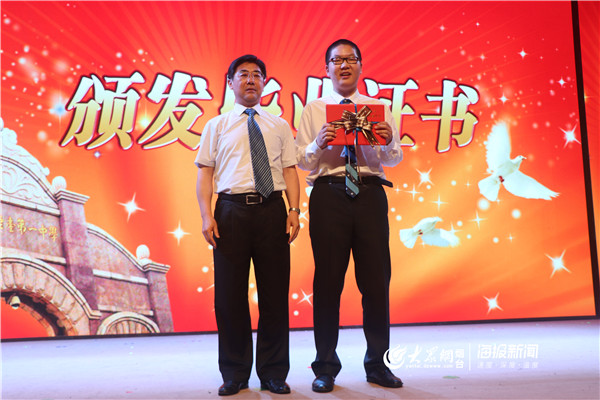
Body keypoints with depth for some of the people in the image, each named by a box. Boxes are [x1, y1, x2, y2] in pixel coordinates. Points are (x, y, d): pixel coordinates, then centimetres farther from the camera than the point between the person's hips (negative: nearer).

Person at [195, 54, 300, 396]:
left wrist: (295, 209, -4)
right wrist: (207, 215, -5)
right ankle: (235, 374, 18)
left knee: (275, 292, 2)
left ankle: (274, 373, 17)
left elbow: (290, 170, 10)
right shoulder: (217, 126, 15)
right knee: (230, 294, 2)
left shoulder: (280, 126, 18)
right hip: (231, 210, 0)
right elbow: (205, 173, 8)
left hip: (272, 209, 1)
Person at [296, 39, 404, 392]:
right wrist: (319, 144, -16)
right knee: (328, 280, 3)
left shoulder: (378, 108, 14)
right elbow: (302, 160, 4)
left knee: (377, 279, 3)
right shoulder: (314, 109, 11)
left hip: (370, 193, 1)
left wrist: (388, 142, -14)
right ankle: (326, 367, 17)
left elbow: (395, 158, 7)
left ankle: (377, 364, 21)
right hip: (328, 194, -1)